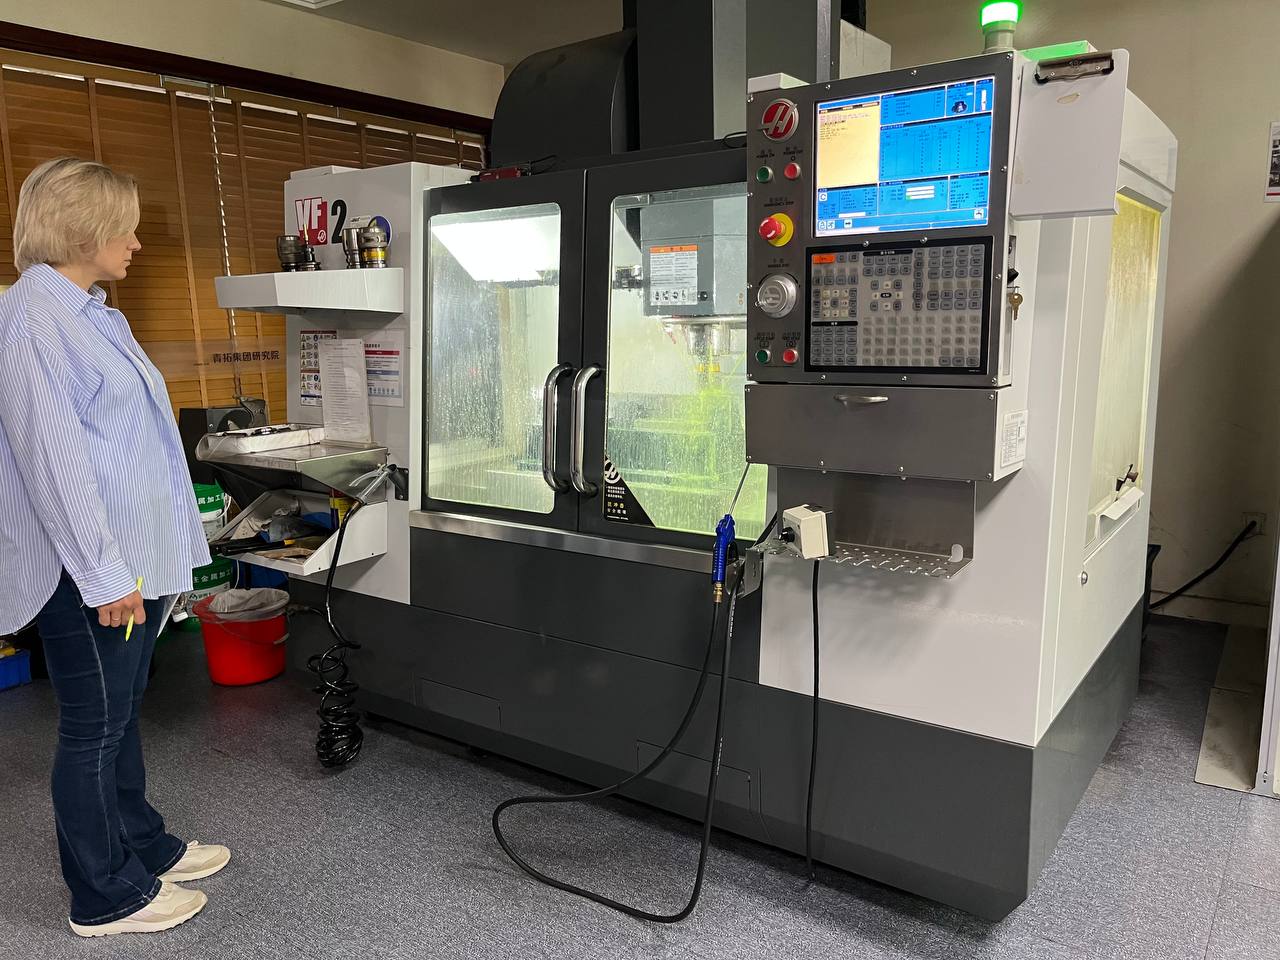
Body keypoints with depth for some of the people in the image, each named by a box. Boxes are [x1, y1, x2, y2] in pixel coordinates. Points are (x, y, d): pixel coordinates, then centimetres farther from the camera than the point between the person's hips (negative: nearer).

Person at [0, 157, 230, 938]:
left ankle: (143, 847, 37)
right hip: (91, 574, -10)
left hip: (133, 560, 10)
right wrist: (105, 574, -21)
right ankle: (106, 897, 21)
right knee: (95, 729, 5)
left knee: (121, 717, 21)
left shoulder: (90, 314, 14)